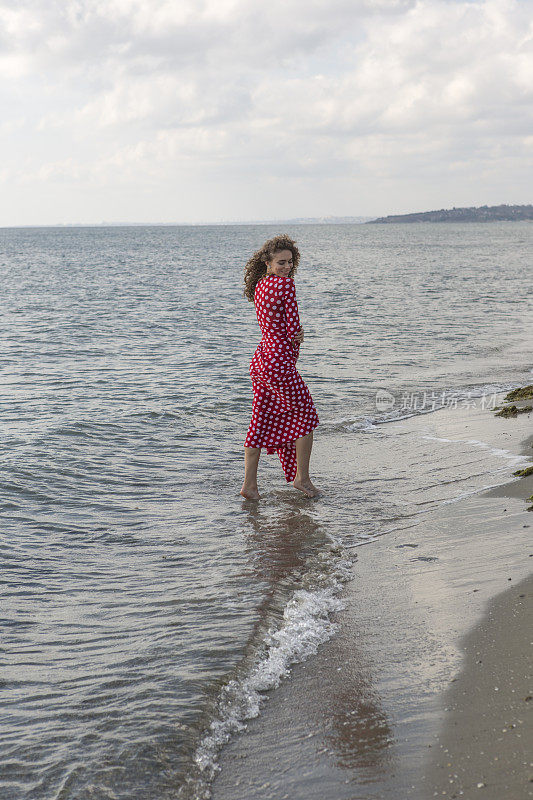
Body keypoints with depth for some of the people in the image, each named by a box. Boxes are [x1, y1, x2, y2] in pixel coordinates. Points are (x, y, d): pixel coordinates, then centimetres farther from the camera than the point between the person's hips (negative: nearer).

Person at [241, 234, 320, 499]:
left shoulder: (258, 286, 12)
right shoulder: (285, 284, -14)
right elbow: (294, 329, -14)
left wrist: (294, 337, 1)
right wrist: (295, 339, 7)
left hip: (260, 361, 8)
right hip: (280, 362, -8)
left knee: (261, 422, 13)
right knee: (305, 415, 11)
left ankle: (249, 484, 15)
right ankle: (302, 477, 20)